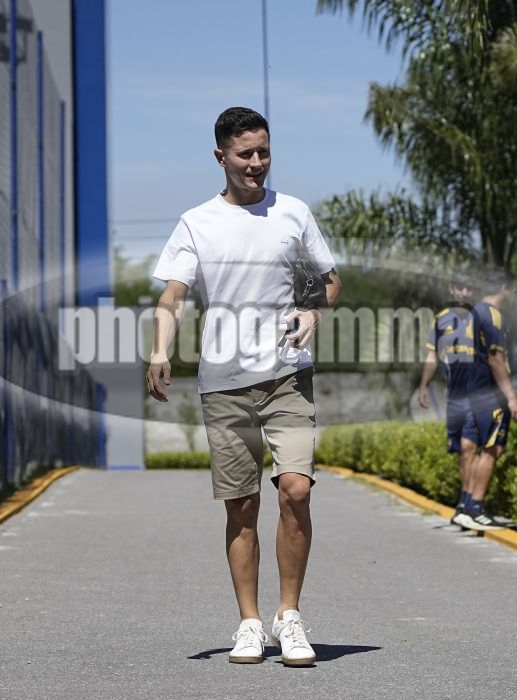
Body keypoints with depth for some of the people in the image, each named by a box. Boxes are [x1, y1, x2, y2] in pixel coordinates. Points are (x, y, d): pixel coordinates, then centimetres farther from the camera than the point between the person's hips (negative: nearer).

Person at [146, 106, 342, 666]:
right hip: (223, 382, 0)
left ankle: (289, 616, -2)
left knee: (295, 489, -14)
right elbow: (171, 297, -3)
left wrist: (315, 313, -4)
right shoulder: (196, 223, 5)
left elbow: (332, 278, 18)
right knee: (241, 506, 3)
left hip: (287, 374, 0)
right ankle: (250, 624, 12)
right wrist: (160, 352, -21)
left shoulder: (293, 213, 8)